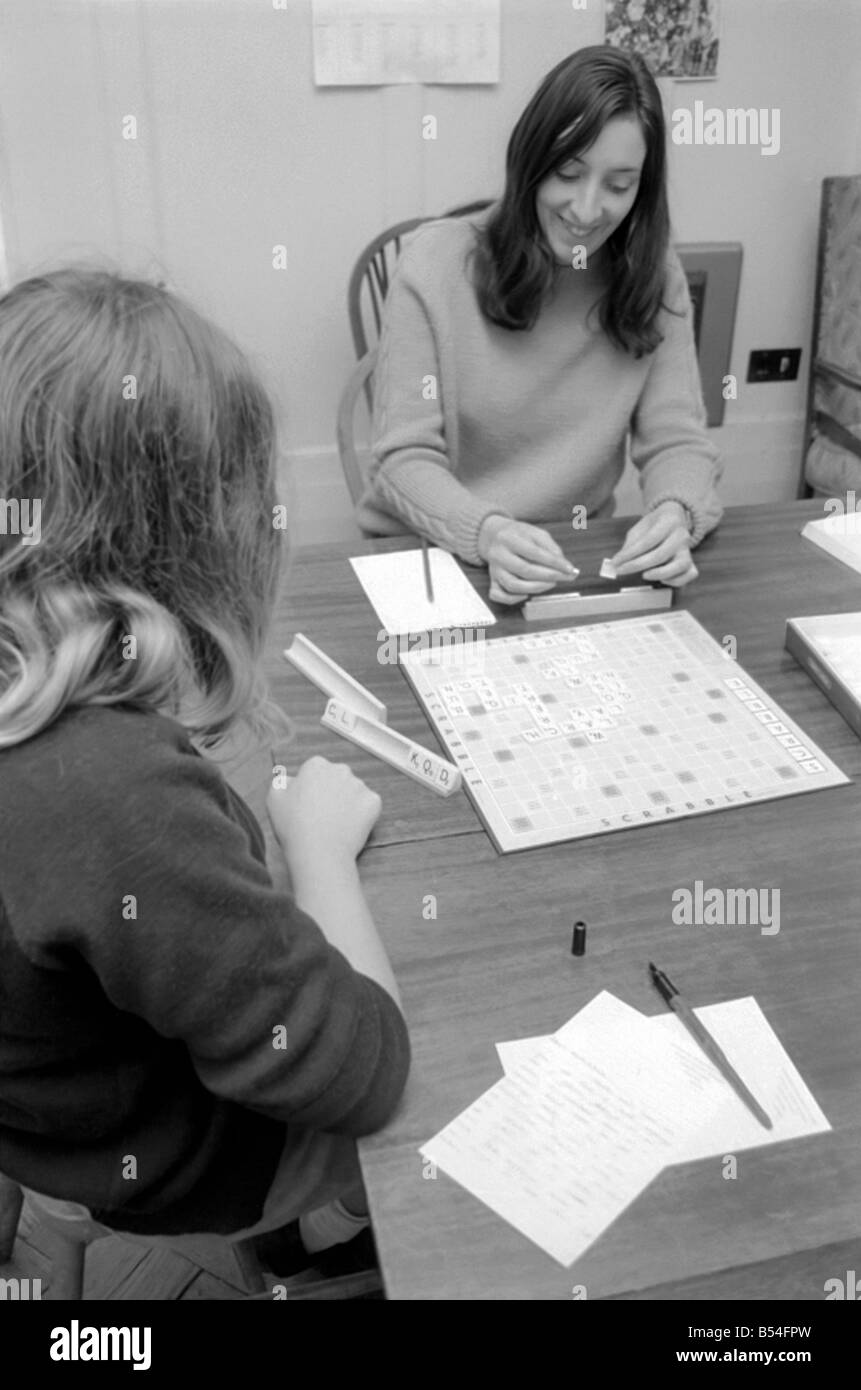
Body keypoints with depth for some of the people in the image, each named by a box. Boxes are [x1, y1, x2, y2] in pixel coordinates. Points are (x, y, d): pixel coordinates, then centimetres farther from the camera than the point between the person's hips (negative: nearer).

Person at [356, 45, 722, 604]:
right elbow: (404, 457, -10)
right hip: (427, 555, -2)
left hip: (575, 562, 3)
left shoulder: (654, 274, 2)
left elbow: (678, 441, 0)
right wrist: (487, 533, -29)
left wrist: (676, 513, -24)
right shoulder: (437, 260, -7)